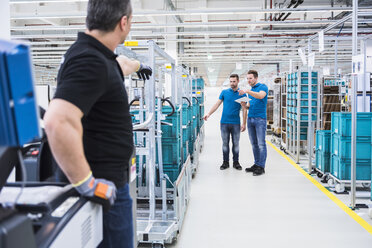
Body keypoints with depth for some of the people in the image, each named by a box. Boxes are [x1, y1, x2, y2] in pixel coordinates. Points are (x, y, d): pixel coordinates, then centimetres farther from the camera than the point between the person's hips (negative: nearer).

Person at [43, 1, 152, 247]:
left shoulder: (98, 56, 8)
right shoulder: (90, 62, -24)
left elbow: (120, 64, 32)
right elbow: (59, 121, -38)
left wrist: (138, 65, 54)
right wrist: (87, 184, -29)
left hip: (109, 179, 10)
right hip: (105, 188, -10)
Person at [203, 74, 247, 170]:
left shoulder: (241, 94, 1)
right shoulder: (224, 92, 5)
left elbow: (244, 109, 0)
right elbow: (217, 104, 3)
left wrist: (244, 124, -6)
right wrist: (209, 114, -10)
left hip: (236, 123, -1)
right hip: (224, 122, 1)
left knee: (236, 143, 6)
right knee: (225, 143, 7)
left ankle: (236, 162, 18)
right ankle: (225, 162, 17)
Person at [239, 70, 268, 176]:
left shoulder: (263, 87, -3)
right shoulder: (251, 90, 19)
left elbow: (261, 96, -25)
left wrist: (247, 91, -32)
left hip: (260, 119, -7)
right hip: (250, 118, 7)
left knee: (261, 144, -6)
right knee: (254, 144, 9)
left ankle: (261, 167, -4)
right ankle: (256, 164, 16)